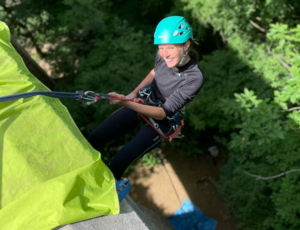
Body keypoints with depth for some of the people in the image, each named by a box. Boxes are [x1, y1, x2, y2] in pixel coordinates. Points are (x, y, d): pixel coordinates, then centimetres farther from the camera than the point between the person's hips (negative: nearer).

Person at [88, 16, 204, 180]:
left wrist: (126, 103, -42)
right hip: (143, 102, 5)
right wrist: (135, 92, -1)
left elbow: (163, 113, -30)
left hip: (162, 122, -5)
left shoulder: (194, 78, -29)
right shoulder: (163, 55, -13)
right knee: (94, 140, -6)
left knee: (119, 162, -21)